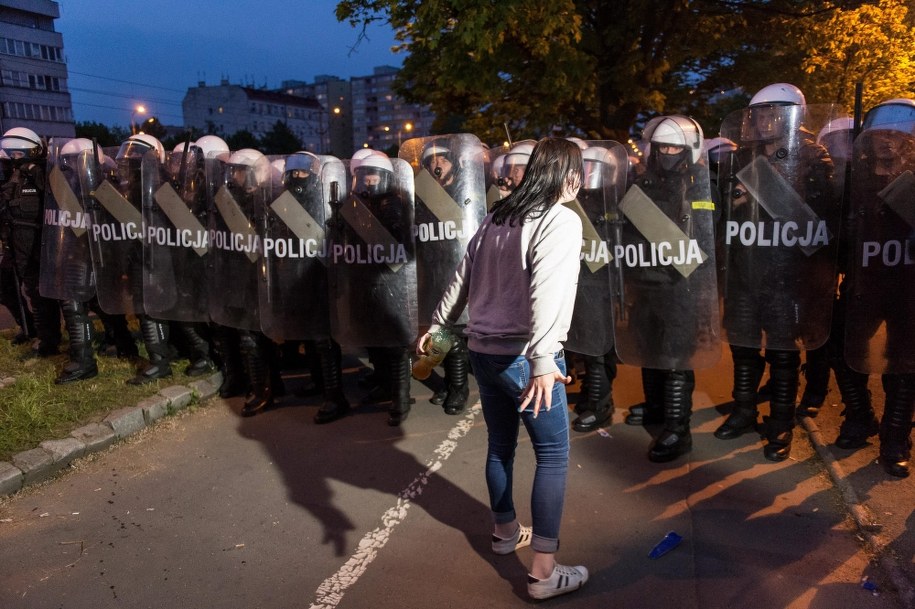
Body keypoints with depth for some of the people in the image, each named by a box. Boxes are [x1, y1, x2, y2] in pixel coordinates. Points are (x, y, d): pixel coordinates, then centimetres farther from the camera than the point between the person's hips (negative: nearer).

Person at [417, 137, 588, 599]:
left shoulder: (497, 216, 9)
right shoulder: (562, 221, -11)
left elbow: (463, 276, 13)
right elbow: (545, 292, -27)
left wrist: (437, 325, 25)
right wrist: (541, 360, -34)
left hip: (482, 350, 7)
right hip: (521, 357, -7)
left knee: (500, 444, 21)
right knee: (553, 455, 4)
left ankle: (505, 531, 39)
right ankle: (544, 570, 6)